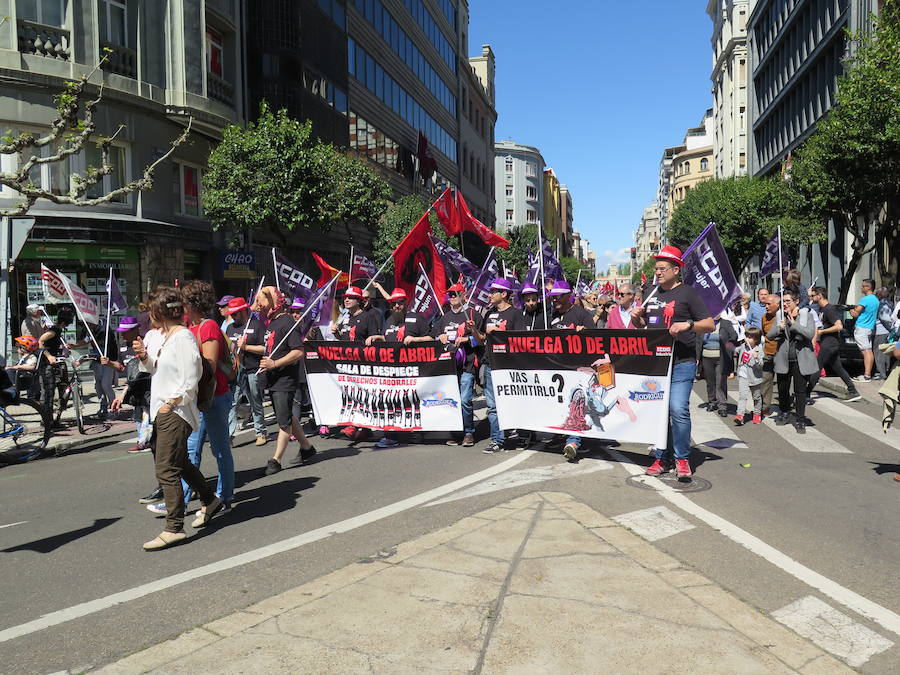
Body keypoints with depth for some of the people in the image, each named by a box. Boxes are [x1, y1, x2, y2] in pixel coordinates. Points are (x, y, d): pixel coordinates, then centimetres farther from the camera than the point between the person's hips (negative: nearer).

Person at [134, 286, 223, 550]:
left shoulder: (183, 337, -15)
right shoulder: (164, 336, 14)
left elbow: (190, 381, -19)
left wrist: (171, 403, -17)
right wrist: (144, 357, 4)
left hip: (175, 413, -10)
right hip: (162, 412, 10)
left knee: (166, 469, -10)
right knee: (180, 463, 21)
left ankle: (174, 528, -6)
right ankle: (210, 501, 38)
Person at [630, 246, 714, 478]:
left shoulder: (688, 294, -1)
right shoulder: (650, 293, 16)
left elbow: (710, 324, -3)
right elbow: (642, 324, 25)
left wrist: (688, 325, -19)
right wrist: (636, 317, 3)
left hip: (681, 363, -6)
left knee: (678, 409, -14)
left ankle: (682, 459, 0)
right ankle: (662, 457, 19)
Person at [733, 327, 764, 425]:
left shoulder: (758, 350, -14)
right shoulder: (743, 346, 3)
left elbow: (760, 365, -22)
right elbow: (737, 351, 30)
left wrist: (756, 358, -36)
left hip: (754, 377, -3)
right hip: (743, 376, 3)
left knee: (756, 397, 15)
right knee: (742, 396, -10)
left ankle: (757, 413, 33)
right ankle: (740, 414, -19)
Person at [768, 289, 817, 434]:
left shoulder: (807, 315, -2)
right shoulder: (780, 316, 7)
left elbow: (810, 334, -15)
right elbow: (769, 335, 5)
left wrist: (793, 323, -19)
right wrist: (779, 329, -15)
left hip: (801, 360, -3)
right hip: (783, 360, 3)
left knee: (800, 391, 0)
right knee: (782, 389, 13)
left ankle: (800, 420, 9)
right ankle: (784, 413, 35)